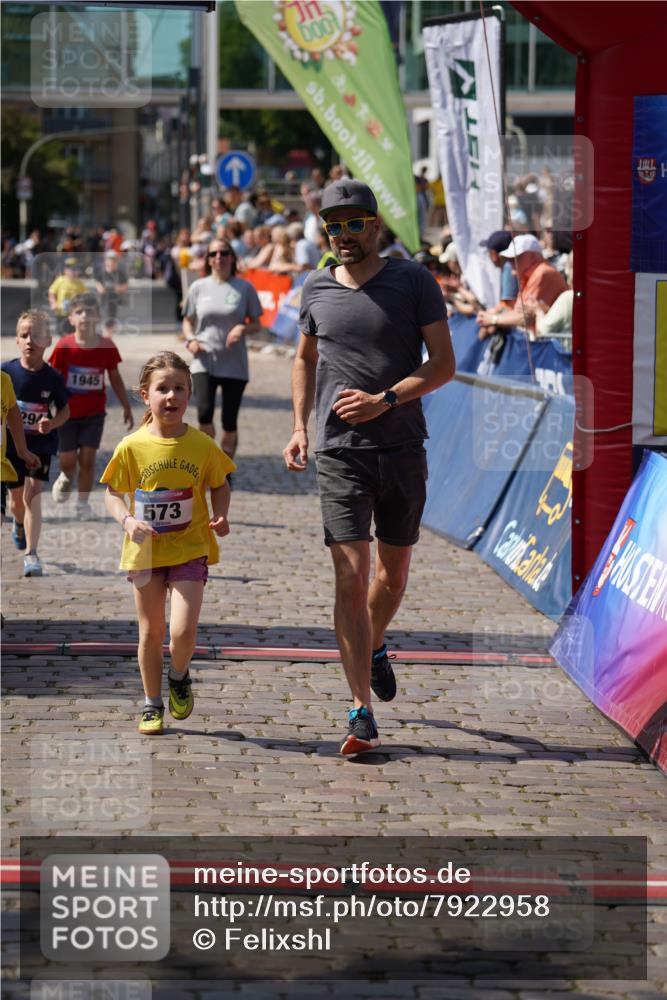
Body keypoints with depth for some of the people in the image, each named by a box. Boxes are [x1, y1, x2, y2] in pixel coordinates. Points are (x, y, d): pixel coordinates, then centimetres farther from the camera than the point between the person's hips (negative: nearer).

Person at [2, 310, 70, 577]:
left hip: (41, 444, -2)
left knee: (33, 493, -15)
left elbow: (65, 410, 3)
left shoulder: (52, 377, -8)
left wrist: (52, 423, -16)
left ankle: (31, 553, -16)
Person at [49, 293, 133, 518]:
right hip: (67, 412, -1)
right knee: (67, 461, 4)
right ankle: (67, 479, 40)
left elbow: (115, 379, 4)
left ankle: (83, 503, 14)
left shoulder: (107, 347, -10)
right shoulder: (64, 347, -15)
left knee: (88, 459, -2)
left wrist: (126, 407, 9)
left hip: (94, 413, 1)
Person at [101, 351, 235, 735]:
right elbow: (113, 494, 2)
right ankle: (152, 704, 26)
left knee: (183, 631, -13)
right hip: (146, 550, 1)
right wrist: (128, 520, -16)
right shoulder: (132, 447, -7)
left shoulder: (202, 445, -5)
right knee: (151, 633, 9)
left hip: (190, 549, -1)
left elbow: (220, 486, 10)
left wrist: (220, 516, -7)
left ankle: (180, 676, 19)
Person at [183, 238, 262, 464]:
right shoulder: (199, 287, 6)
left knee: (230, 423, 1)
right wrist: (190, 339, -5)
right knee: (204, 412, -21)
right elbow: (188, 320, 16)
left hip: (234, 364, 0)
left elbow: (256, 325, 6)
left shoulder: (244, 288, 2)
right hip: (204, 361, 0)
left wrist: (243, 328, -15)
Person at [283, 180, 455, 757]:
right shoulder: (316, 289, 7)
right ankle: (362, 714, -8)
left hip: (403, 447, 0)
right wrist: (299, 426, 12)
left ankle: (375, 648, 47)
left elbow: (443, 364, -4)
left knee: (394, 569, 15)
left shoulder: (414, 283, -1)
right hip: (339, 451, 0)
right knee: (350, 578, -9)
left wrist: (384, 400, -16)